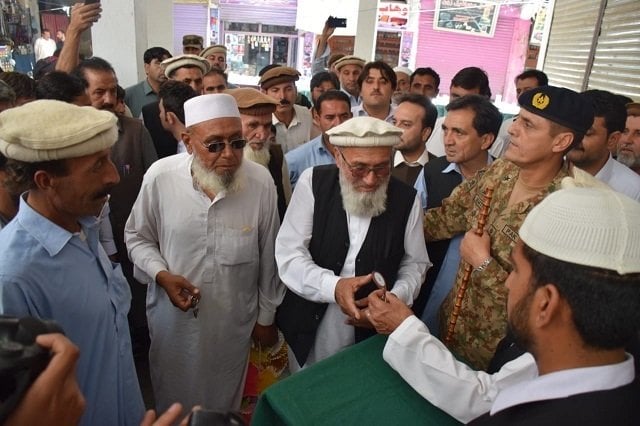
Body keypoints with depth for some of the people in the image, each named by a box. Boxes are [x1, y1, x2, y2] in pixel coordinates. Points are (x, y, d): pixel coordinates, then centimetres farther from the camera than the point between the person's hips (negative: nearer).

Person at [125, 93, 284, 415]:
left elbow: (268, 257, -5)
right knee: (173, 402, 26)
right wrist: (161, 275, -18)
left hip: (235, 322, 0)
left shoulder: (261, 182, -17)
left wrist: (266, 317, 4)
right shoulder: (160, 176, -17)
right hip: (173, 319, 1)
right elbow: (137, 237, 0)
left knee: (225, 403, 24)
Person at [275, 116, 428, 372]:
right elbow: (289, 255, -15)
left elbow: (415, 264, 2)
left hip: (371, 335, 1)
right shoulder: (313, 182, -13)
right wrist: (333, 286, -31)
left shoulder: (406, 199, -8)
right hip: (309, 330, 0)